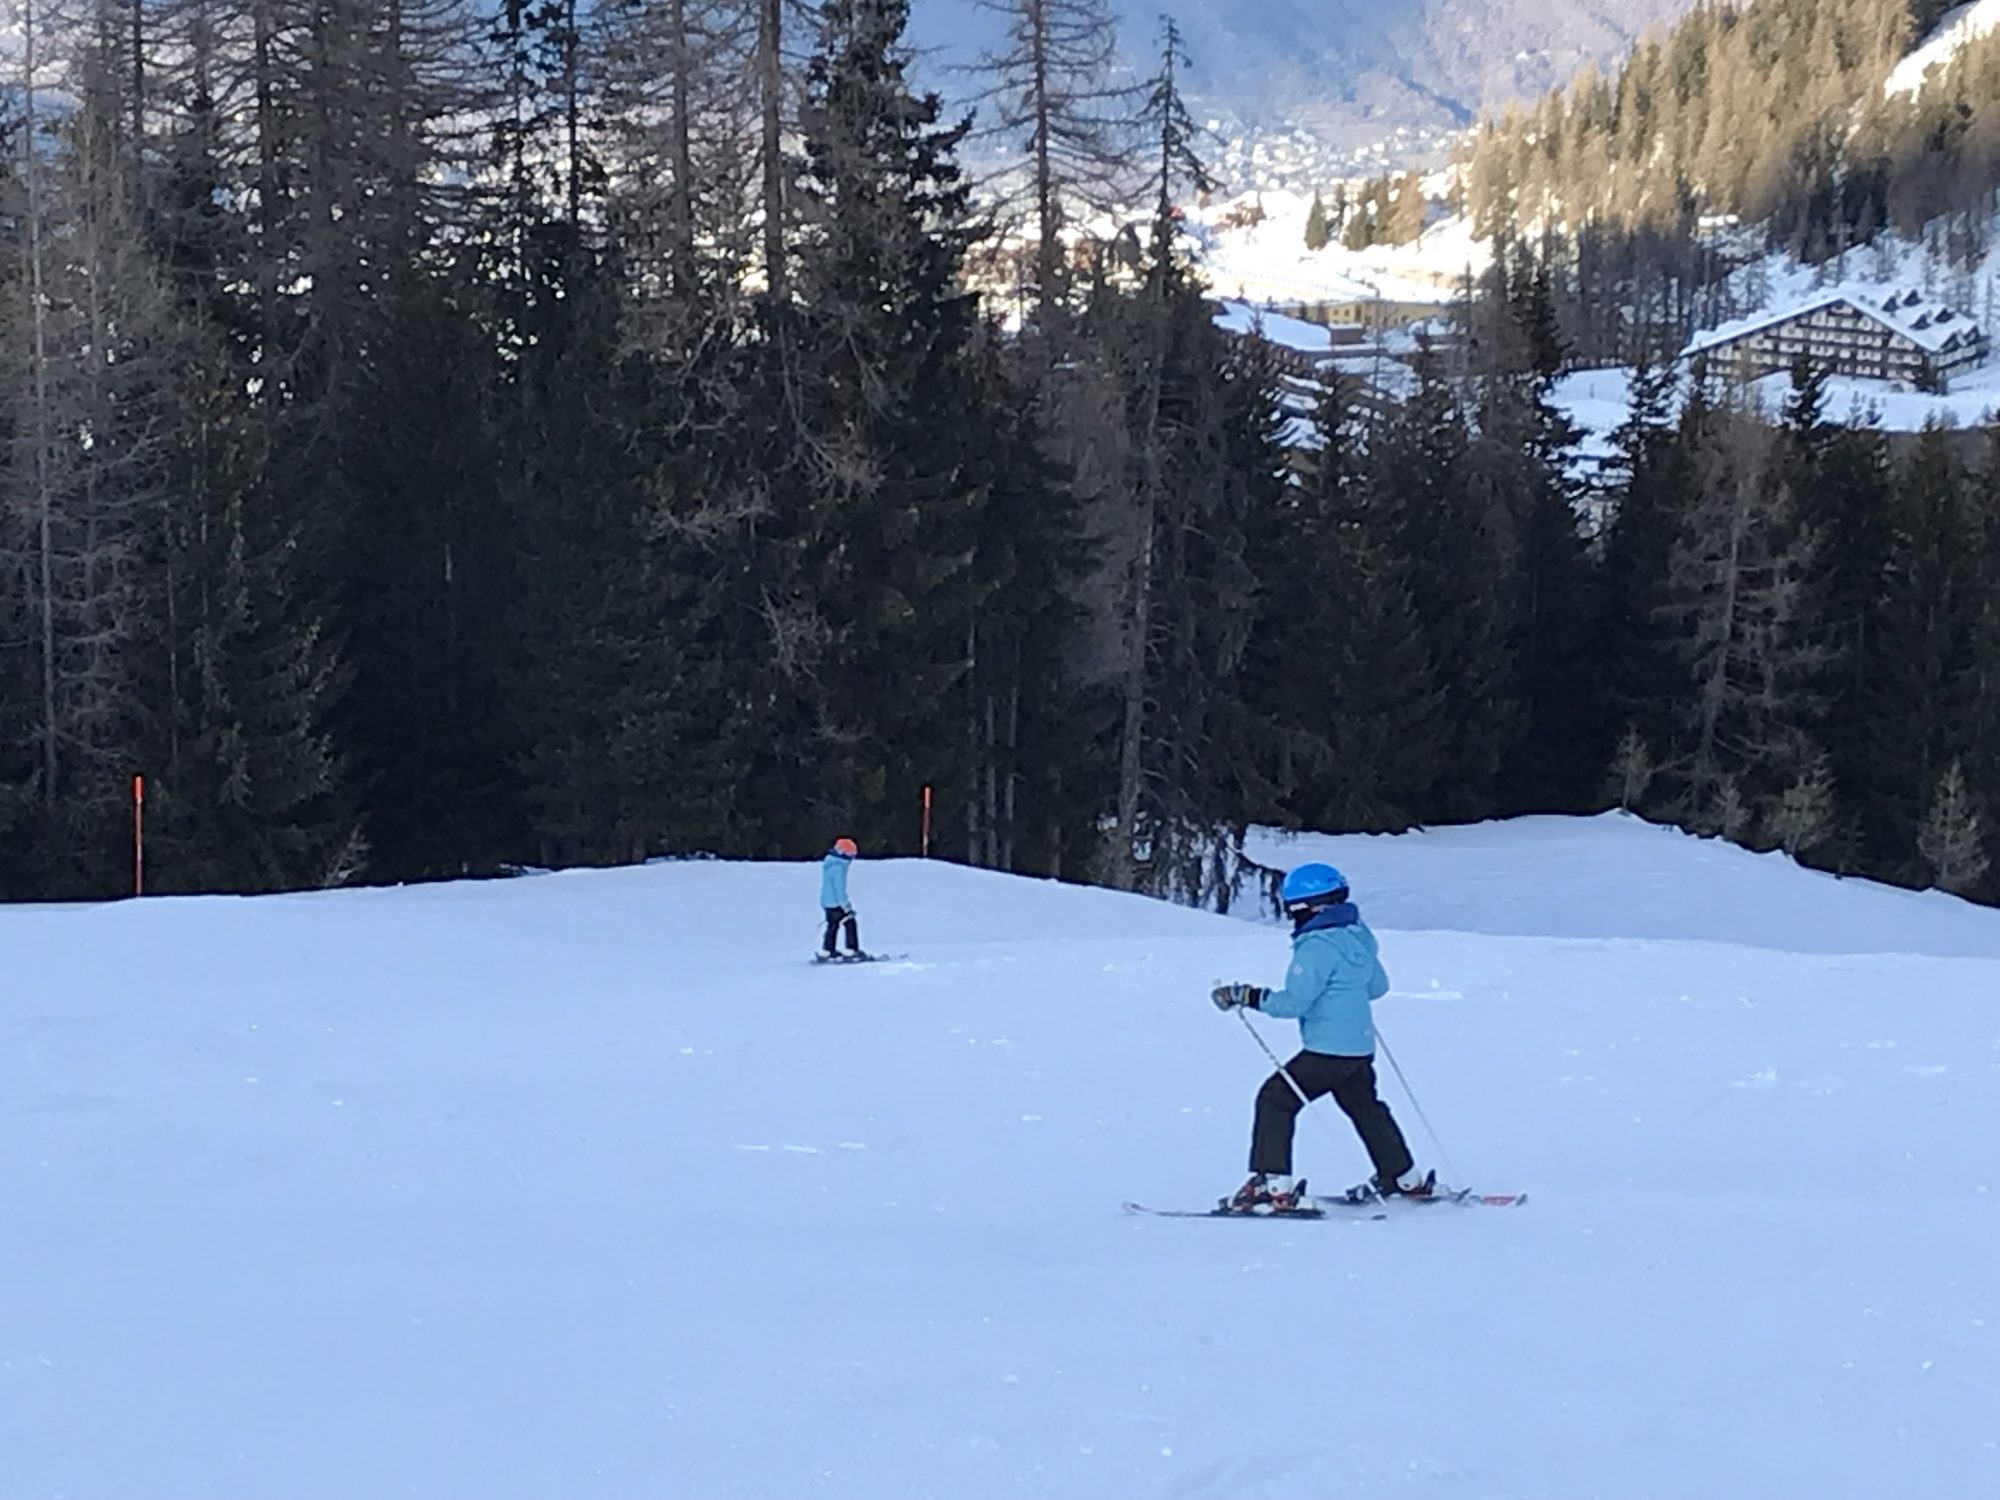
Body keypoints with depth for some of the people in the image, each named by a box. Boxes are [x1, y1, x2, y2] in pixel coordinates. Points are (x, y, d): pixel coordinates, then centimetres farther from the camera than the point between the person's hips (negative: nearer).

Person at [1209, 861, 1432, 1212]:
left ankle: (1274, 1185, -11)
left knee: (1275, 1098, -4)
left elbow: (1293, 1002, -21)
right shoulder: (1358, 936, 9)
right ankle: (1406, 1178, 36)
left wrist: (1247, 996, -16)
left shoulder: (1317, 947, -18)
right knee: (1364, 1107, 26)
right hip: (1360, 1047, 9)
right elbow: (1378, 986, 20)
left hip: (1328, 1050, -9)